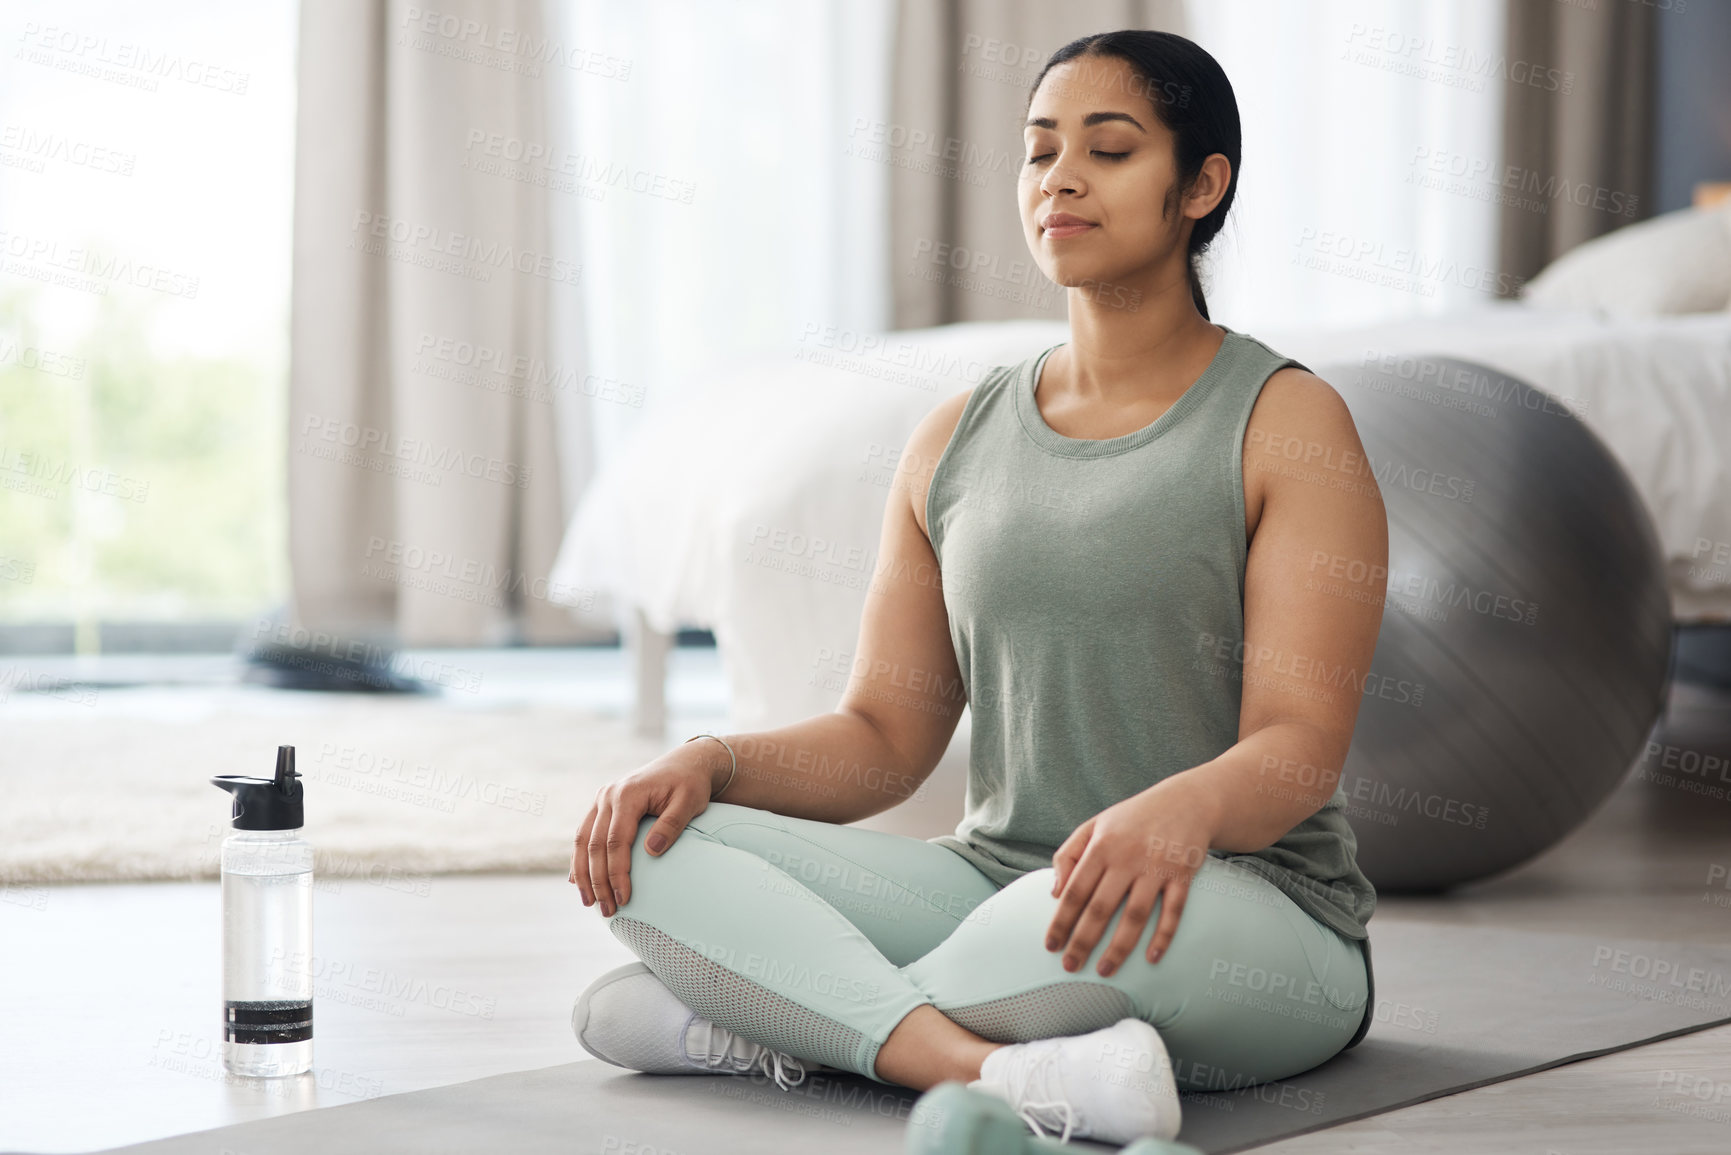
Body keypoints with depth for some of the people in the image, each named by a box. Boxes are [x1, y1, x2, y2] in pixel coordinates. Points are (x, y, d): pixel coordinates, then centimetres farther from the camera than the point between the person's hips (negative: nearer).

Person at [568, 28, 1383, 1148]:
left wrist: (1179, 809, -36)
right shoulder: (956, 444, 13)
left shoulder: (1287, 423, -2)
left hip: (1254, 916, -5)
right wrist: (712, 760, -10)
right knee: (647, 846, -16)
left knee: (1110, 906, -42)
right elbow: (883, 736, 11)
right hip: (995, 881, 5)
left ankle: (762, 1022, -21)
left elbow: (1300, 746, -13)